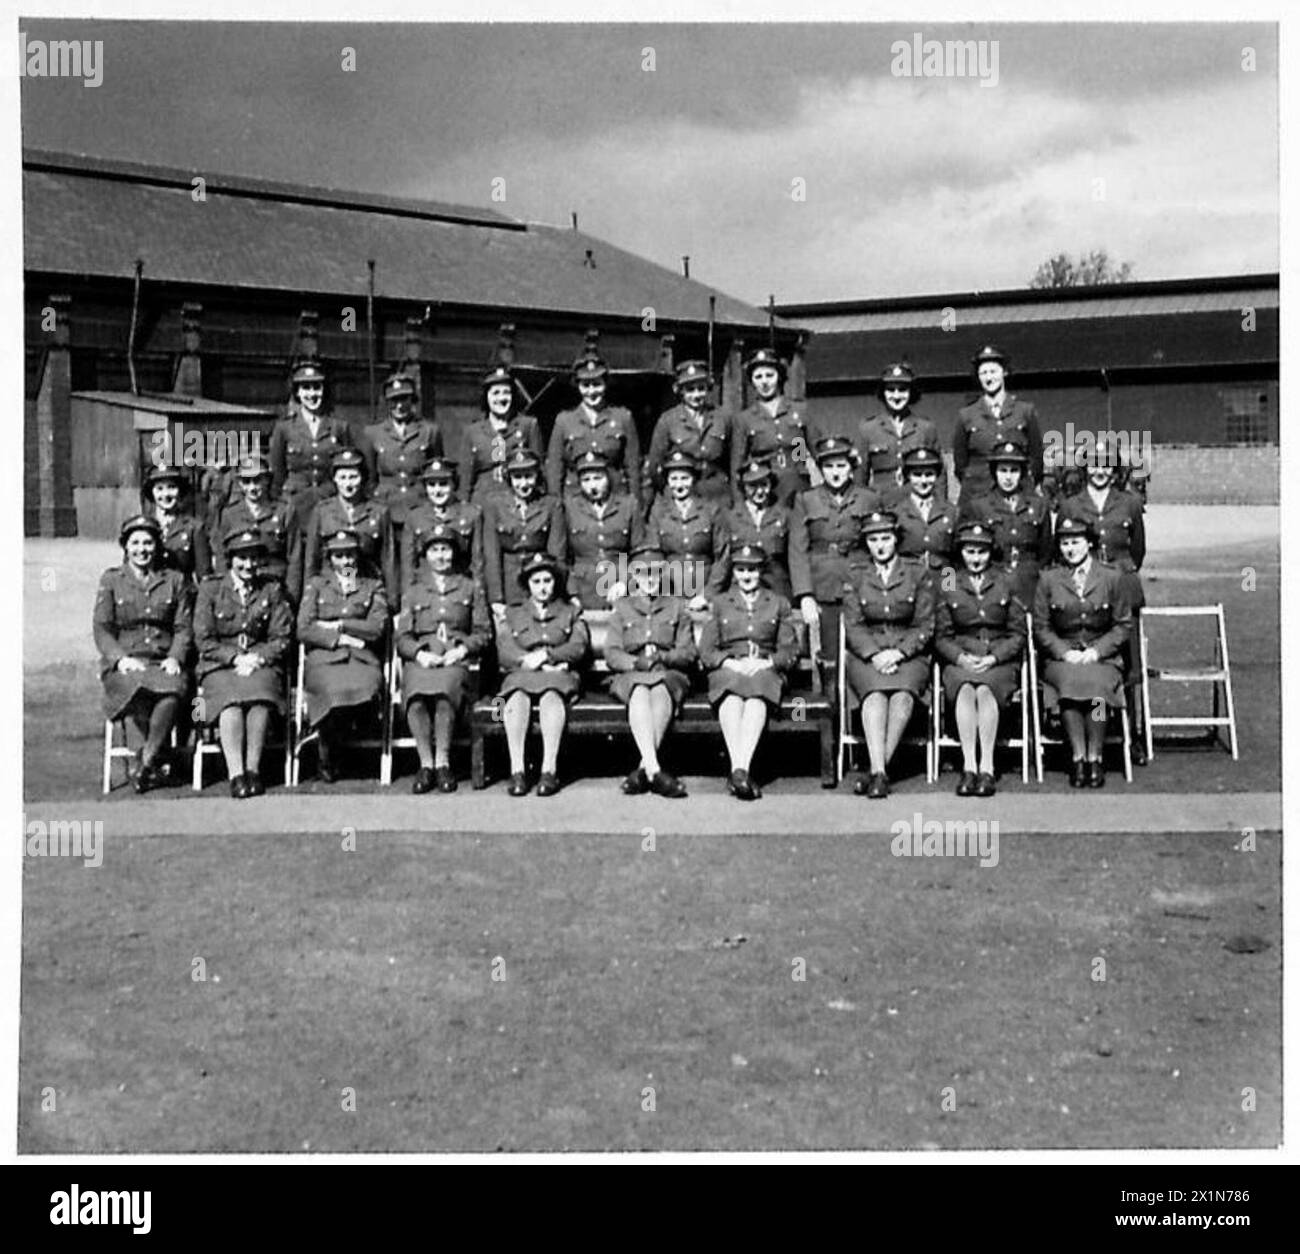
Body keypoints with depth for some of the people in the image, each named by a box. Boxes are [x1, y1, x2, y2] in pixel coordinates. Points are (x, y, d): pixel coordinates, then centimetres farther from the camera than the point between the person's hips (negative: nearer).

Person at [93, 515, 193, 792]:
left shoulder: (175, 580, 16)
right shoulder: (111, 579, 13)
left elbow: (184, 627, 10)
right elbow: (101, 628, 6)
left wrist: (175, 657, -10)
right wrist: (121, 658, -12)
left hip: (164, 662, 1)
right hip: (123, 663, -1)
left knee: (175, 686, -36)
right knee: (139, 687, -37)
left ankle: (146, 760, -21)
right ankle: (160, 759, -18)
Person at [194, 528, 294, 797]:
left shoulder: (272, 591, 11)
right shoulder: (210, 588, 7)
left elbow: (281, 639, 6)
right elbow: (204, 639, 1)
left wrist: (257, 657, -12)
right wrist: (236, 658, -12)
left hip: (261, 663, 1)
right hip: (219, 666, -1)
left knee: (259, 693, -33)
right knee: (230, 698, -33)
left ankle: (253, 770, -30)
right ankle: (236, 774, -37)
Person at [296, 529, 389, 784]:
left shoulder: (373, 587, 20)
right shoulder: (316, 584, 19)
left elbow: (378, 628, 3)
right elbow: (304, 630, 5)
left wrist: (338, 625, 0)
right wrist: (341, 639, -5)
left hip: (362, 659, 1)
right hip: (323, 659, -1)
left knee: (367, 687, -36)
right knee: (335, 690, -36)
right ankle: (325, 758, -12)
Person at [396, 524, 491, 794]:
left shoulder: (471, 586, 21)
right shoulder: (414, 590, 23)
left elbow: (483, 632, 14)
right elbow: (402, 637, 14)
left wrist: (462, 650, -6)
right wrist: (420, 653, -7)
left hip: (457, 658, -1)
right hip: (421, 658, 1)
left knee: (444, 692, -37)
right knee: (416, 698, -35)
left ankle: (442, 762, -30)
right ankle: (426, 763, -29)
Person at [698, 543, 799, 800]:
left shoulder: (779, 604, 24)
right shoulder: (719, 604, 24)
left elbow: (790, 649, 13)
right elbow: (706, 650, 12)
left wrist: (767, 662, -9)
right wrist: (731, 662, -9)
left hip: (765, 671, 0)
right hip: (727, 671, 0)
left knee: (756, 698, -39)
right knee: (732, 698, -39)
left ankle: (740, 769, -55)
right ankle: (738, 768, -55)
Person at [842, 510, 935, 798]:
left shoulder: (918, 574, 10)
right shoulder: (856, 578, 14)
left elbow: (924, 626, 3)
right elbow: (852, 626, 4)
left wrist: (897, 653, -13)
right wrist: (875, 654, -14)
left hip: (908, 654, 0)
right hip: (865, 655, 1)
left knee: (903, 694, -34)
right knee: (875, 694, -33)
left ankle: (876, 769, -34)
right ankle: (879, 771, -42)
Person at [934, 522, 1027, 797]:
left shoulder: (1006, 583, 10)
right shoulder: (949, 586, 12)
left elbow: (1018, 634, 6)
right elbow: (941, 637, 9)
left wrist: (993, 658, -10)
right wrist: (961, 658, -11)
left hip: (1000, 660, -1)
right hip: (960, 661, 1)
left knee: (985, 691, -34)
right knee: (965, 690, -34)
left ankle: (987, 767, -33)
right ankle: (968, 766, -34)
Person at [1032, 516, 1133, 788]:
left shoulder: (1111, 577, 7)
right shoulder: (1048, 579, 9)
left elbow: (1123, 625, 6)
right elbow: (1040, 627, 7)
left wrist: (1097, 651, -9)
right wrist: (1065, 652, -9)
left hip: (1102, 657, 0)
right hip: (1061, 658, 0)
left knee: (1095, 682, -34)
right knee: (1069, 680, -34)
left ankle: (1095, 759, -28)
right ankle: (1078, 757, -33)